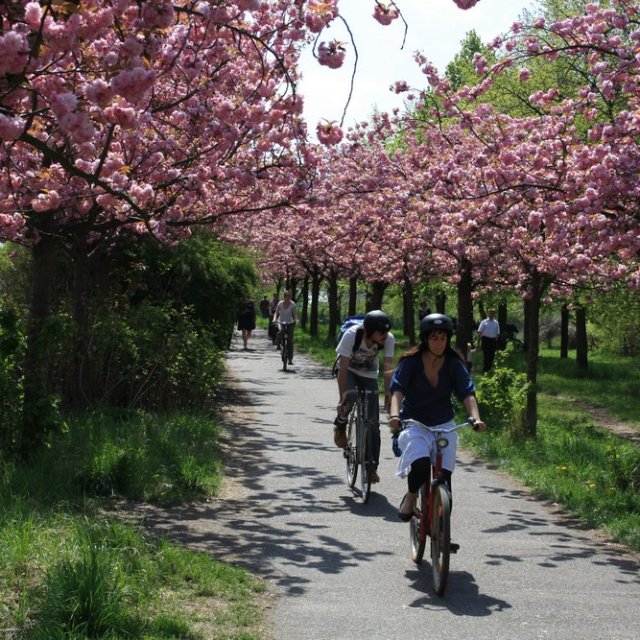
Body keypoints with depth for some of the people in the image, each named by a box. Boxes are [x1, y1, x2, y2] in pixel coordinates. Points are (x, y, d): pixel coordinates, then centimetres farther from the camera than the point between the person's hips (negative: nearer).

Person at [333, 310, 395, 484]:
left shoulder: (388, 339, -27)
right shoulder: (352, 335, -35)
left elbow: (388, 369, -23)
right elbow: (343, 368, -31)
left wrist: (388, 394, -33)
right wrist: (342, 398, -34)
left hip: (369, 375, 2)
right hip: (349, 370, -2)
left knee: (372, 423, -5)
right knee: (349, 400, -35)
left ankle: (372, 468, 5)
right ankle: (340, 426, -2)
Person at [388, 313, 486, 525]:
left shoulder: (454, 364, -3)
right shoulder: (410, 362, -8)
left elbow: (467, 393, -12)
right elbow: (397, 389, -19)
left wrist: (476, 418, -30)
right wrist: (394, 414, -38)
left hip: (444, 425, 2)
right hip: (414, 424, -2)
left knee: (444, 475, -8)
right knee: (421, 463, -30)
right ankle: (411, 496, 3)